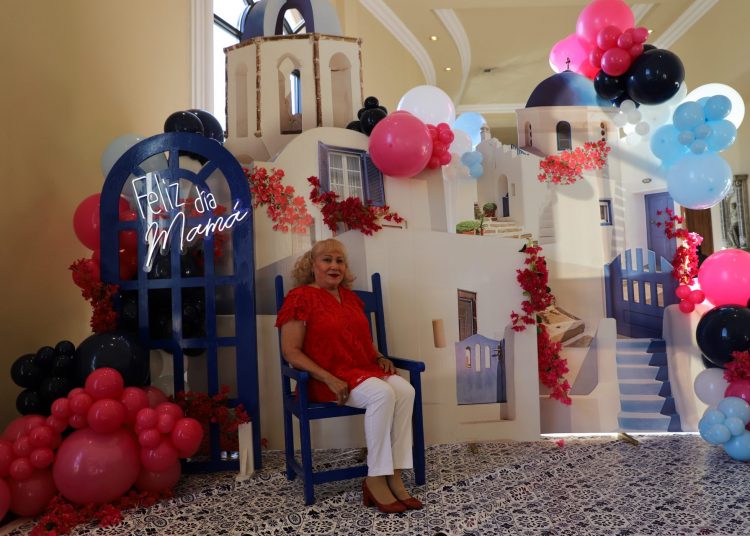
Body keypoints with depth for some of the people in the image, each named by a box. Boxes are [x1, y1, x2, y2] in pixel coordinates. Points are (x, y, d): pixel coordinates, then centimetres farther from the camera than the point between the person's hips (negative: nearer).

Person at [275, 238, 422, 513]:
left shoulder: (350, 297, 17)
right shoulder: (300, 297, -4)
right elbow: (290, 351, -10)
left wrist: (379, 357, 7)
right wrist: (329, 379, -20)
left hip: (366, 370, 7)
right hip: (328, 379, -6)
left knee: (405, 389, -23)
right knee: (382, 394, -32)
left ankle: (394, 476, -18)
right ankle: (375, 479, -19)